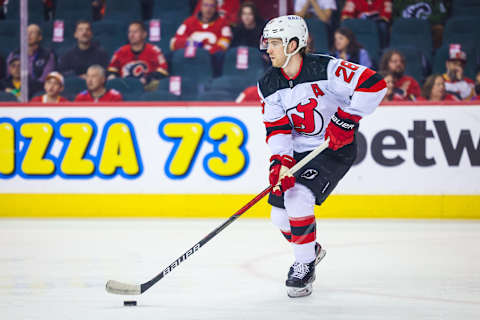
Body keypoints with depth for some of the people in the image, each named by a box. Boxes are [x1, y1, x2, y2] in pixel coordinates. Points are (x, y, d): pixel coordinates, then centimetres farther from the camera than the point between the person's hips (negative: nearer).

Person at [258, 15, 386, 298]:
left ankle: (305, 265, -3)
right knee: (281, 215, 2)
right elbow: (277, 128, -5)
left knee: (297, 199, -23)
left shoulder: (326, 68, -20)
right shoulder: (269, 85, -2)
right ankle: (311, 250, 34)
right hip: (298, 150, 6)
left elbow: (374, 84, -24)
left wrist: (346, 118, -26)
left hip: (335, 148, -6)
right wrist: (280, 162, -21)